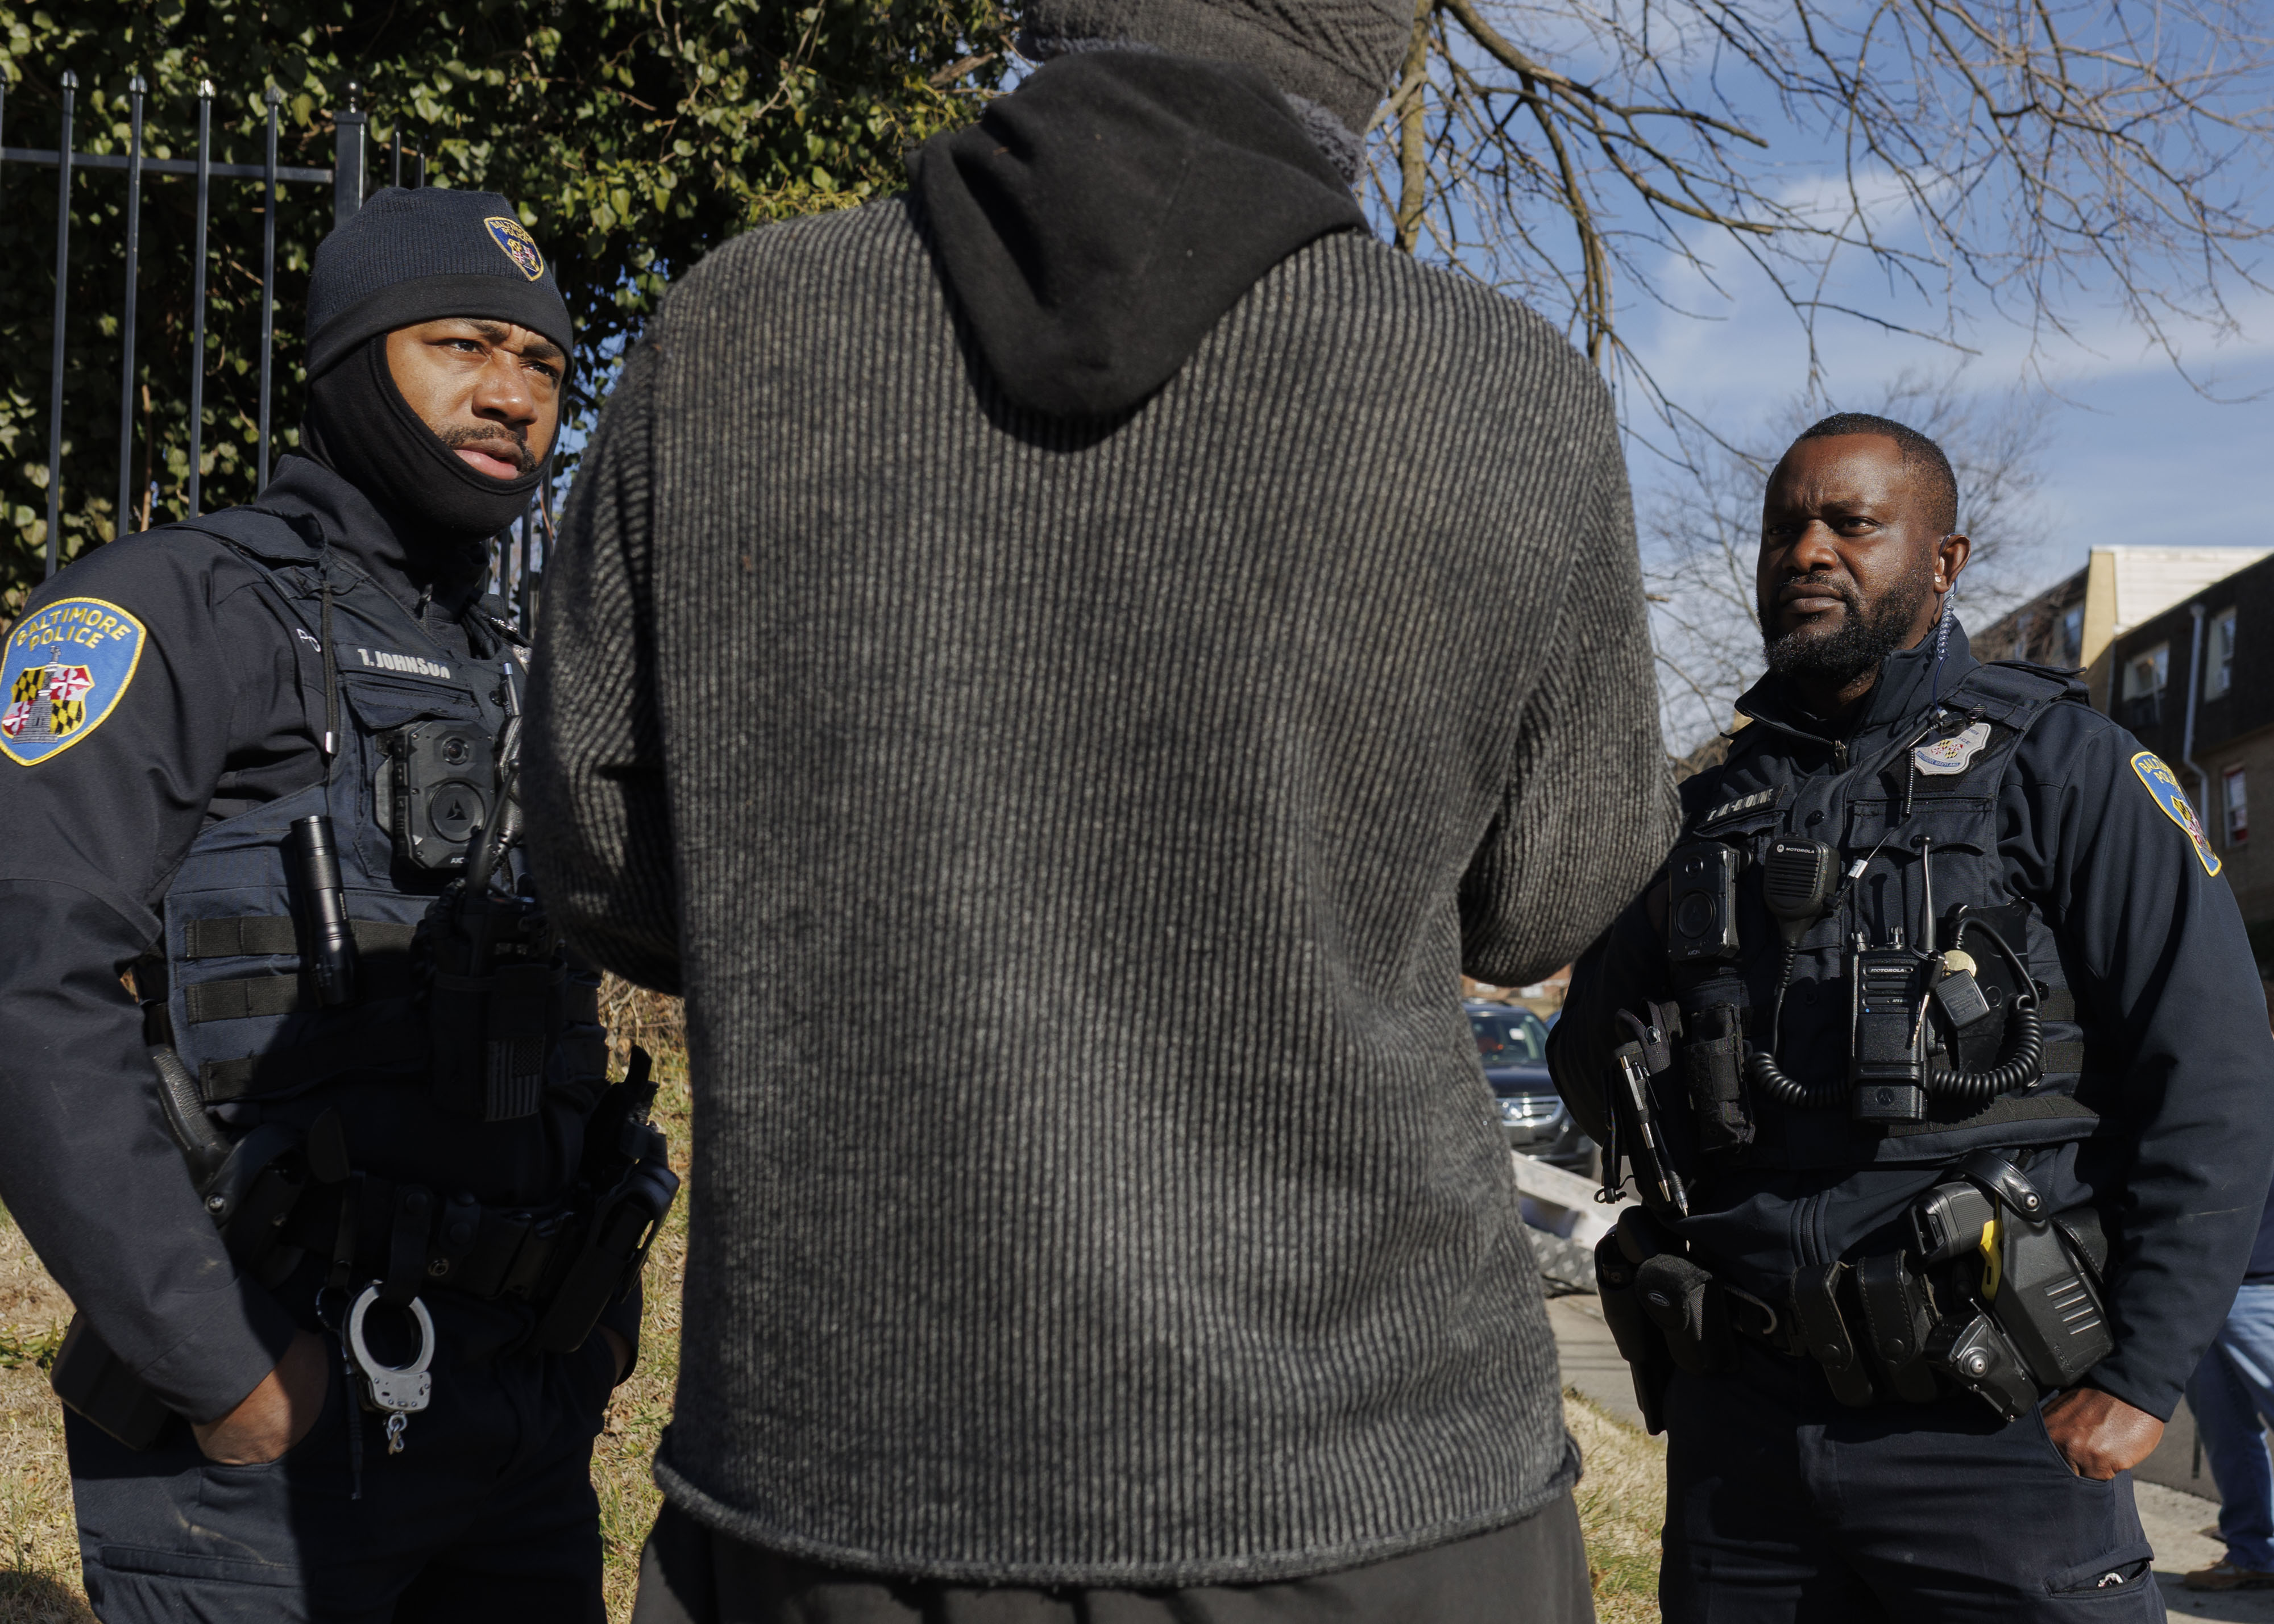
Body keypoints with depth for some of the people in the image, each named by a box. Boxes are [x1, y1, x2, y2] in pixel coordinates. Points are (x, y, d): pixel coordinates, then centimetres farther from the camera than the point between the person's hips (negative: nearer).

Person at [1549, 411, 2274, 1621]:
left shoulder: (2058, 768, 0)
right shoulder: (1711, 811, 13)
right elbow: (1594, 1085, 15)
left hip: (1982, 1427, -4)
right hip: (1736, 1420, 4)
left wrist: (2141, 1374, -12)